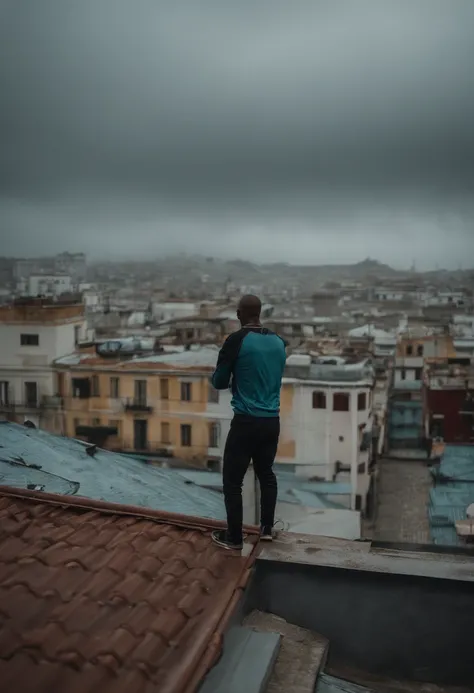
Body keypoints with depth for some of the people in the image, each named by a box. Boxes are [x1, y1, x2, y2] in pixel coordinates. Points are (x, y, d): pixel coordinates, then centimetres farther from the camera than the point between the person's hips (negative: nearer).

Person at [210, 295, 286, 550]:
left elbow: (218, 382, -6)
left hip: (246, 422, -6)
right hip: (272, 421, 6)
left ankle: (234, 537, 15)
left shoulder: (237, 340, -12)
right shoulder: (279, 342, 6)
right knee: (266, 473, 21)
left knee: (232, 480, 7)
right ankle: (267, 528, 30)